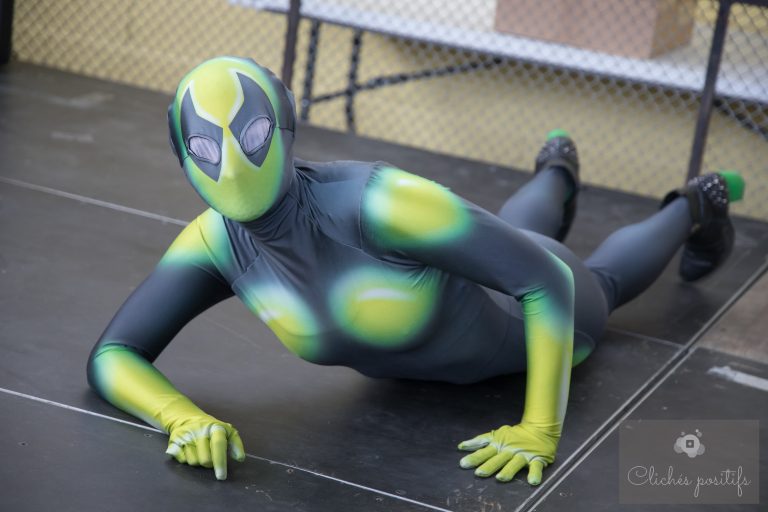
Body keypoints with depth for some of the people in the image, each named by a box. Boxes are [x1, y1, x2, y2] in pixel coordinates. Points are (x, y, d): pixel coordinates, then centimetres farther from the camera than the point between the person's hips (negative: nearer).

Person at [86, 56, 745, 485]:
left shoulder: (375, 200, -50)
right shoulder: (219, 240, -33)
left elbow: (548, 277, -45)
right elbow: (112, 356, -29)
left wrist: (542, 430, -45)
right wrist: (184, 417, -50)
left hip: (533, 306, -4)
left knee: (602, 281, 34)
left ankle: (695, 206, 66)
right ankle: (556, 173, 77)